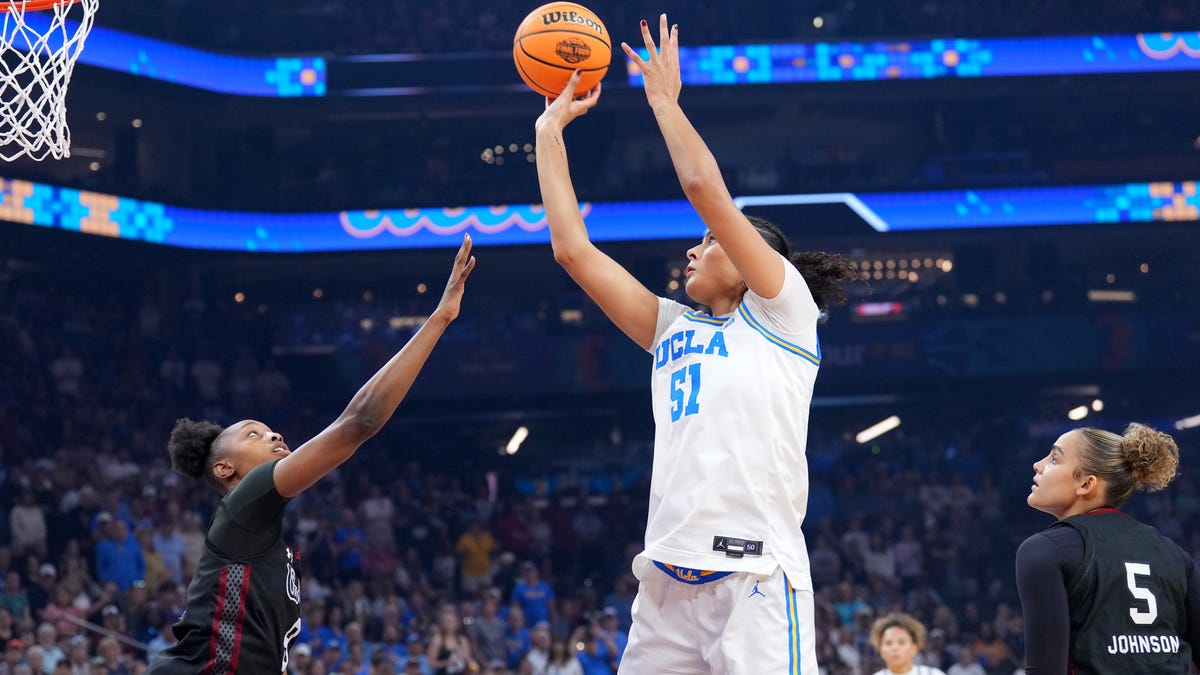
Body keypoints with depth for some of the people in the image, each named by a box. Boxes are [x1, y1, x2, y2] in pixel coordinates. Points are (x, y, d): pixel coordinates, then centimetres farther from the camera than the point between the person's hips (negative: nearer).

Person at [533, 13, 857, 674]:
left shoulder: (784, 312, 7)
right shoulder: (674, 329, 23)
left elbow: (705, 190, -3)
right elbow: (574, 249, 21)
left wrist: (665, 100, 9)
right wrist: (550, 131, 24)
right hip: (668, 581, 6)